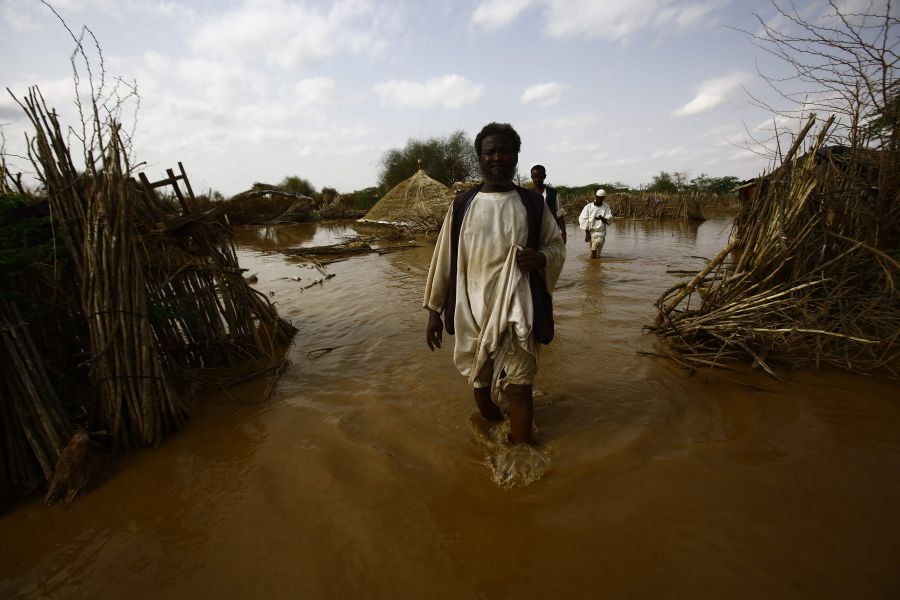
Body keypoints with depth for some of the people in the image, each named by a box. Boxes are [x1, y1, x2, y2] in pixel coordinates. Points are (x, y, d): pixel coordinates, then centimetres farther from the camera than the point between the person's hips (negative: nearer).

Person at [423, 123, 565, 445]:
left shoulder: (533, 204, 2)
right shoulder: (462, 204, 3)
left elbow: (557, 245, 9)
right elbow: (444, 257, 5)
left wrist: (541, 257, -16)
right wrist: (434, 309, 4)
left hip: (517, 312, -1)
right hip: (472, 311, 2)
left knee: (518, 388, 1)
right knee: (481, 382, 16)